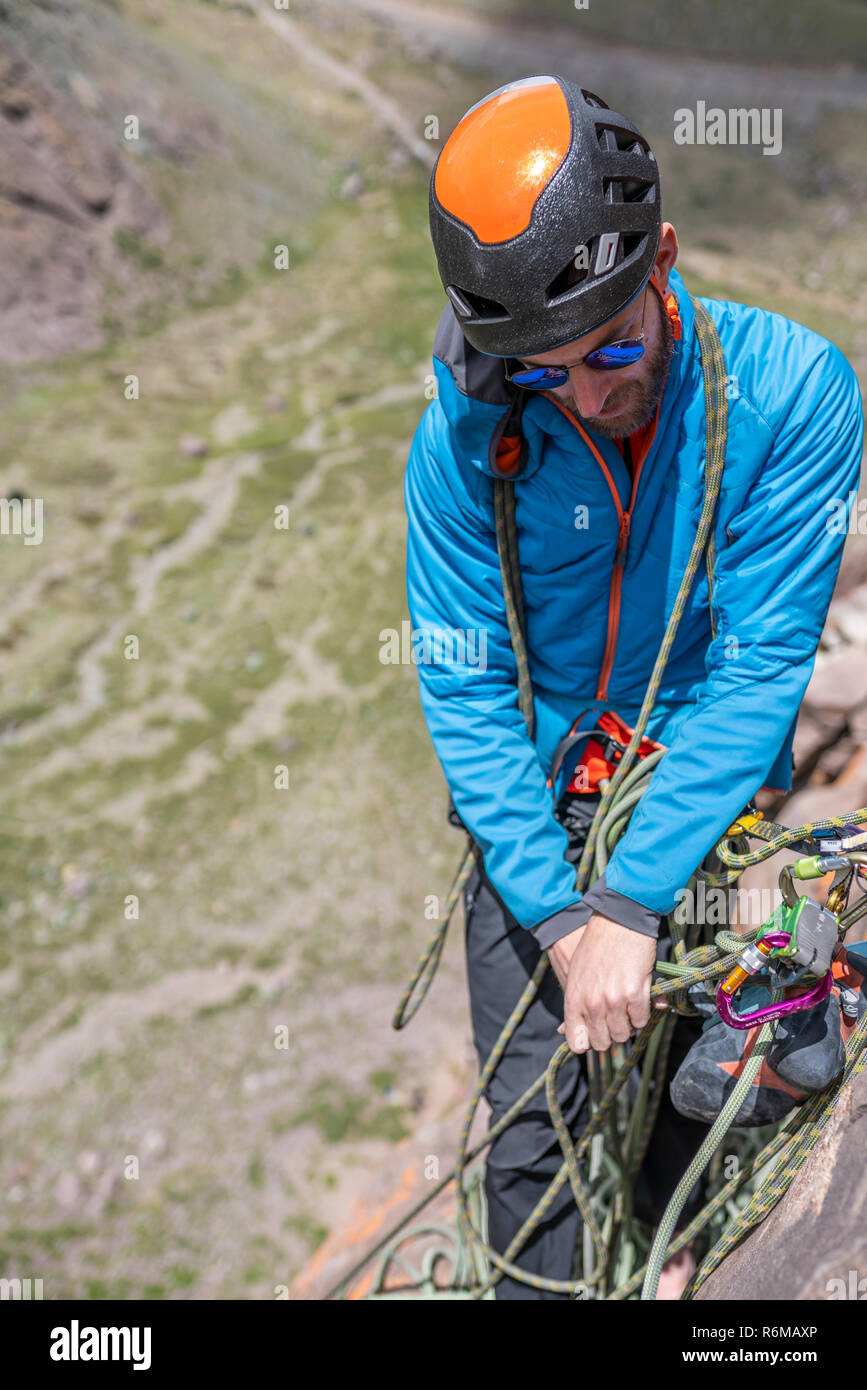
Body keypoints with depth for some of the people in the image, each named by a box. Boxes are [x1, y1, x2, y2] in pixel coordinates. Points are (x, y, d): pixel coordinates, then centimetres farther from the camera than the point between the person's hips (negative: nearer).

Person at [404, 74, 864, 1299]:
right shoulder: (465, 440, -18)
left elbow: (761, 667, -22)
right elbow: (466, 693, -14)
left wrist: (630, 904, -26)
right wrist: (561, 916, -22)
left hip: (709, 797, 1)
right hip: (538, 807, 0)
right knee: (534, 1138, -4)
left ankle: (665, 1232, 48)